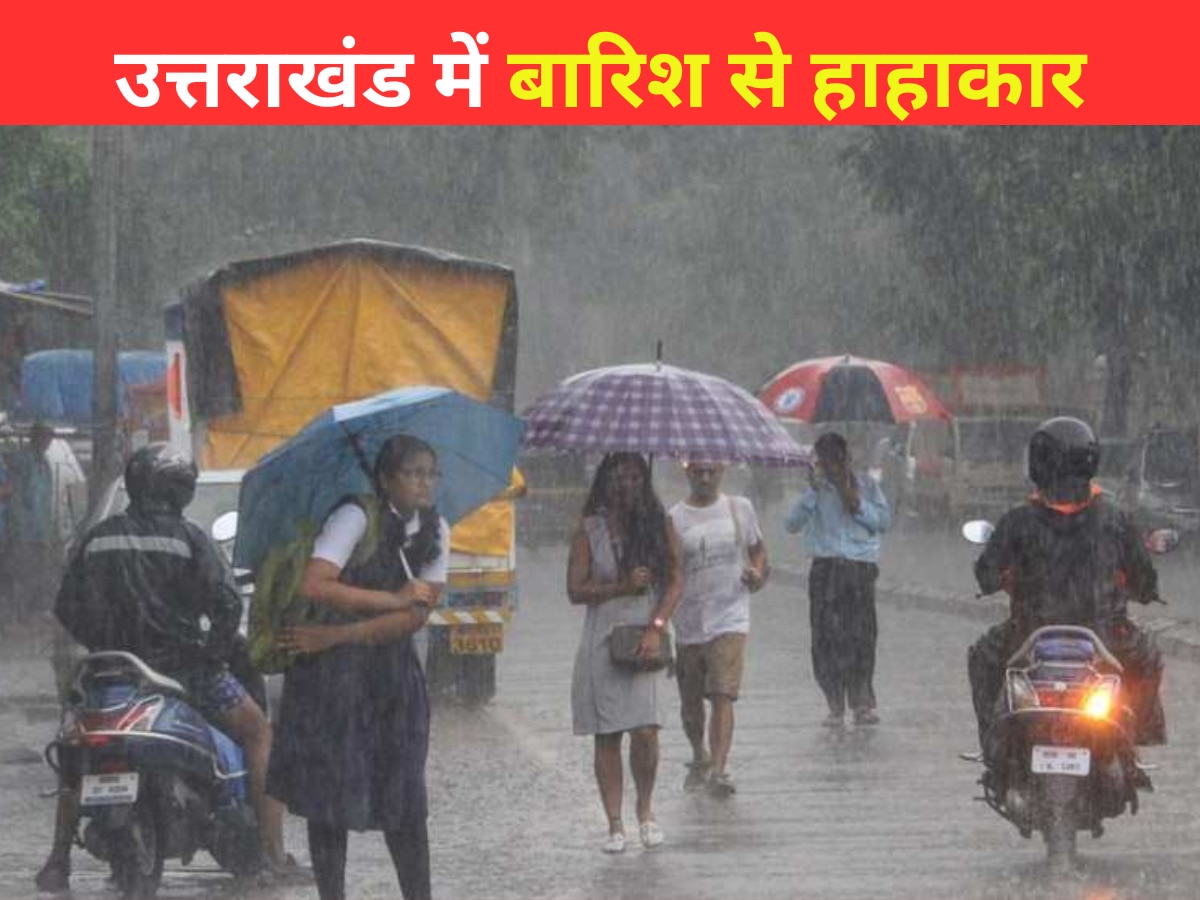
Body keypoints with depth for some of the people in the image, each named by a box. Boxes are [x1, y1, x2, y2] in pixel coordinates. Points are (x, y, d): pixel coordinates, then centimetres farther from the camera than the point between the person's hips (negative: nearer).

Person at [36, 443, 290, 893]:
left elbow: (67, 607, 9)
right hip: (183, 665, -3)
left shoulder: (97, 538, 7)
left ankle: (59, 860, 15)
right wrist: (217, 649, -1)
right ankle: (273, 852, 1)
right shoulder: (187, 537, -5)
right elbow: (225, 599, -15)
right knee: (259, 734, 11)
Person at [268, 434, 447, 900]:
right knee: (331, 796, -1)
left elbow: (417, 615, -5)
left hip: (393, 673, 5)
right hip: (332, 672, -5)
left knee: (404, 800, 4)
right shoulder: (357, 516, -13)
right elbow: (314, 586, -25)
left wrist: (336, 636, -15)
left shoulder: (434, 530, 4)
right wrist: (393, 599, -18)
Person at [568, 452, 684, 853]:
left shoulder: (658, 524, 4)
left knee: (645, 730, -12)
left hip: (646, 638, -1)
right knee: (606, 736, 1)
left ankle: (645, 809, 11)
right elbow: (575, 590, 0)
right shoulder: (590, 529, 3)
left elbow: (676, 579, 1)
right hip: (602, 639, 1)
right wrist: (623, 586, -12)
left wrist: (656, 628, -11)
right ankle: (615, 824, 8)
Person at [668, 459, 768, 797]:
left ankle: (718, 770, -24)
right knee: (691, 701, 14)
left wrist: (758, 574, -3)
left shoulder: (740, 509, 5)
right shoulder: (673, 519, 0)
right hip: (688, 625, 1)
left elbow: (757, 548, 18)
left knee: (722, 696, -17)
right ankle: (699, 758, 39)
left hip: (730, 620, -1)